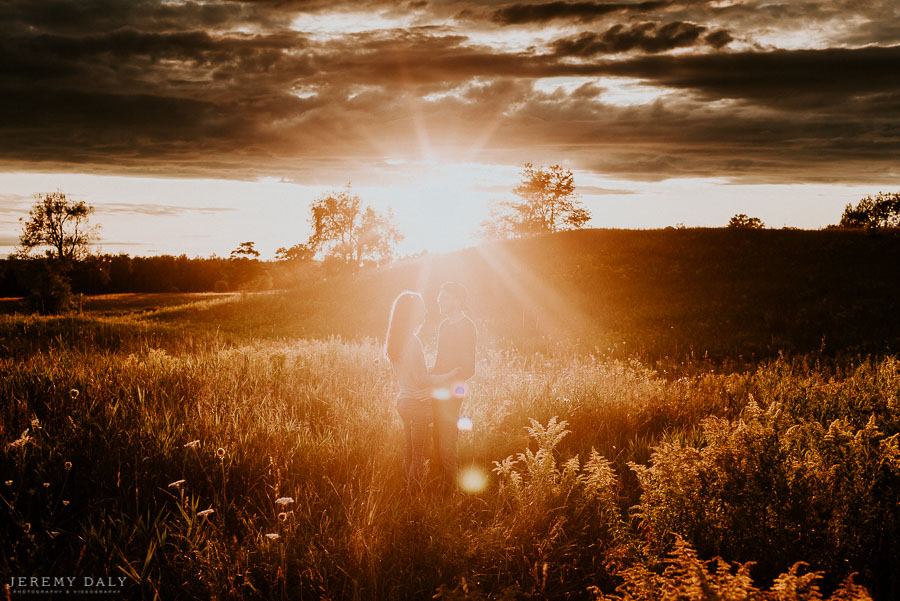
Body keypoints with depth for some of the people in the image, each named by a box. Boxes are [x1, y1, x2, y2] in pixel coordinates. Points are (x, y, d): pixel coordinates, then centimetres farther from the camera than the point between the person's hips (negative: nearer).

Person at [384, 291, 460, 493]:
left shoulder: (393, 340, 7)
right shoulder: (412, 341, -21)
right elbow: (421, 379, -22)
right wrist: (450, 376, -13)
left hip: (403, 400, 9)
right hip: (418, 403, -9)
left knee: (410, 447, 19)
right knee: (418, 453, 3)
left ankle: (407, 484, 27)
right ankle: (415, 490, 10)